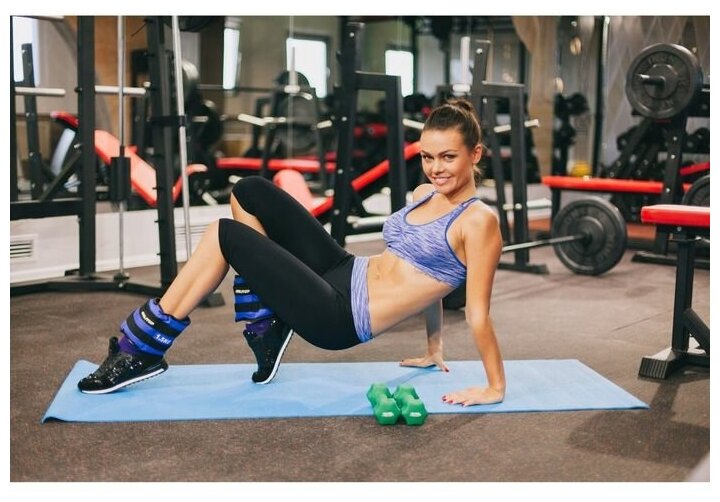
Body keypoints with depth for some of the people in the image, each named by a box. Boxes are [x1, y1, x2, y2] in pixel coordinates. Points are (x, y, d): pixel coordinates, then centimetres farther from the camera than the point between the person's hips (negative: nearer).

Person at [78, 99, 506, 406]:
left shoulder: (479, 220, -14)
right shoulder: (425, 194, 11)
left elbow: (479, 312, -12)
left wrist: (495, 388, -9)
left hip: (339, 317, -9)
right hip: (345, 273, 9)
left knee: (227, 235, -14)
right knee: (251, 192, 2)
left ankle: (145, 350, -3)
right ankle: (267, 326, 5)